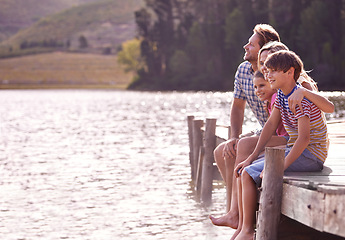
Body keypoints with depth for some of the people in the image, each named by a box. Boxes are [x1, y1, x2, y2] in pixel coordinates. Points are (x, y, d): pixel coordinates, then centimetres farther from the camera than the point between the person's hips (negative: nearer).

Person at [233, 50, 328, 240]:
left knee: (248, 174, -18)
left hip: (310, 155, -10)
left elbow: (304, 138, -27)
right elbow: (271, 125, 11)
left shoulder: (301, 99, -20)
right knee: (242, 171, 5)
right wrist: (252, 158, 5)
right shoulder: (281, 94, 8)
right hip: (294, 150, 10)